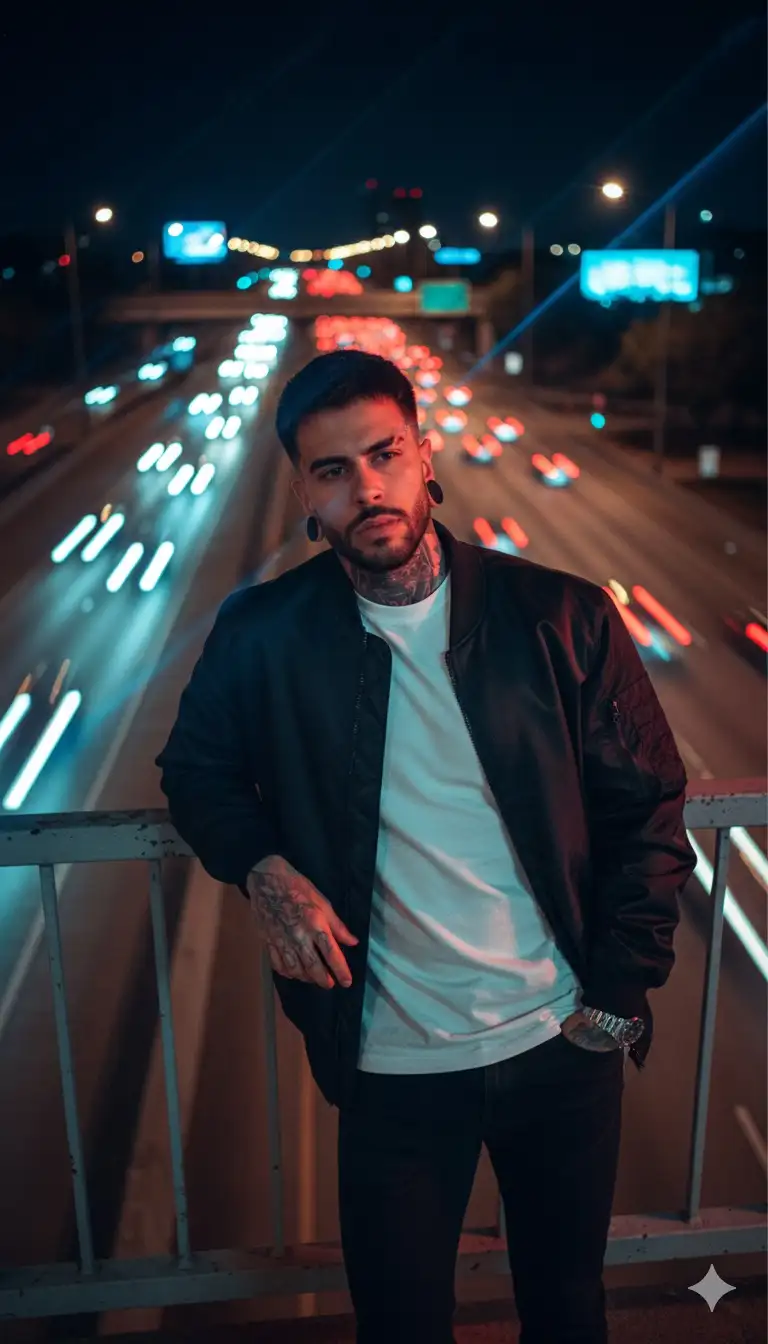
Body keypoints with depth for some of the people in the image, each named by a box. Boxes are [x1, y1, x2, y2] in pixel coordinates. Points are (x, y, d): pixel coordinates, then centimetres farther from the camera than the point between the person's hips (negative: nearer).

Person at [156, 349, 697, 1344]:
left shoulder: (564, 619, -9)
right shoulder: (264, 636, -7)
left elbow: (648, 813, -3)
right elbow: (197, 769, 8)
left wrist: (617, 998, -6)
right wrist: (262, 868, -12)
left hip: (563, 1048, 1)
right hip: (394, 1066, 0)